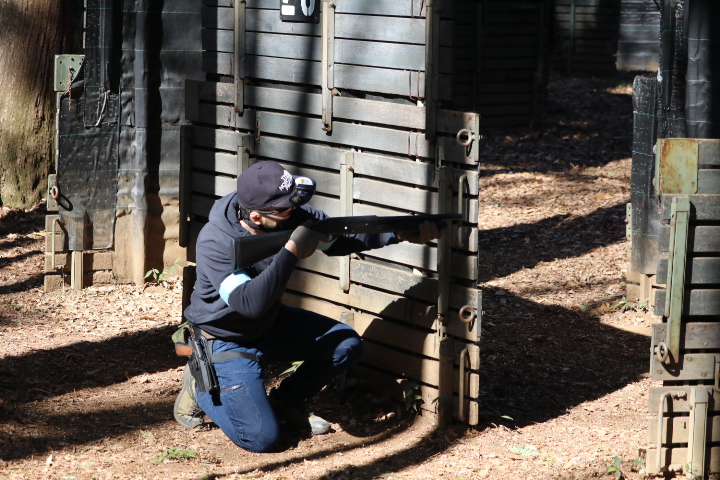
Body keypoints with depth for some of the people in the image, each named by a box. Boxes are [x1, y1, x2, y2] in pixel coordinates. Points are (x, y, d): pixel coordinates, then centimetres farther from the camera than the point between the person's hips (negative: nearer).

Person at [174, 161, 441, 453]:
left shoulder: (290, 215, -16)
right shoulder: (214, 244, -32)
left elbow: (338, 239, -4)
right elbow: (250, 303, -42)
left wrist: (402, 233, -16)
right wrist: (292, 251, -42)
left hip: (271, 324, 7)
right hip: (227, 341, -7)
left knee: (347, 344, -2)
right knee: (261, 438, -17)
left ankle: (285, 401, 16)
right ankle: (200, 386, 10)